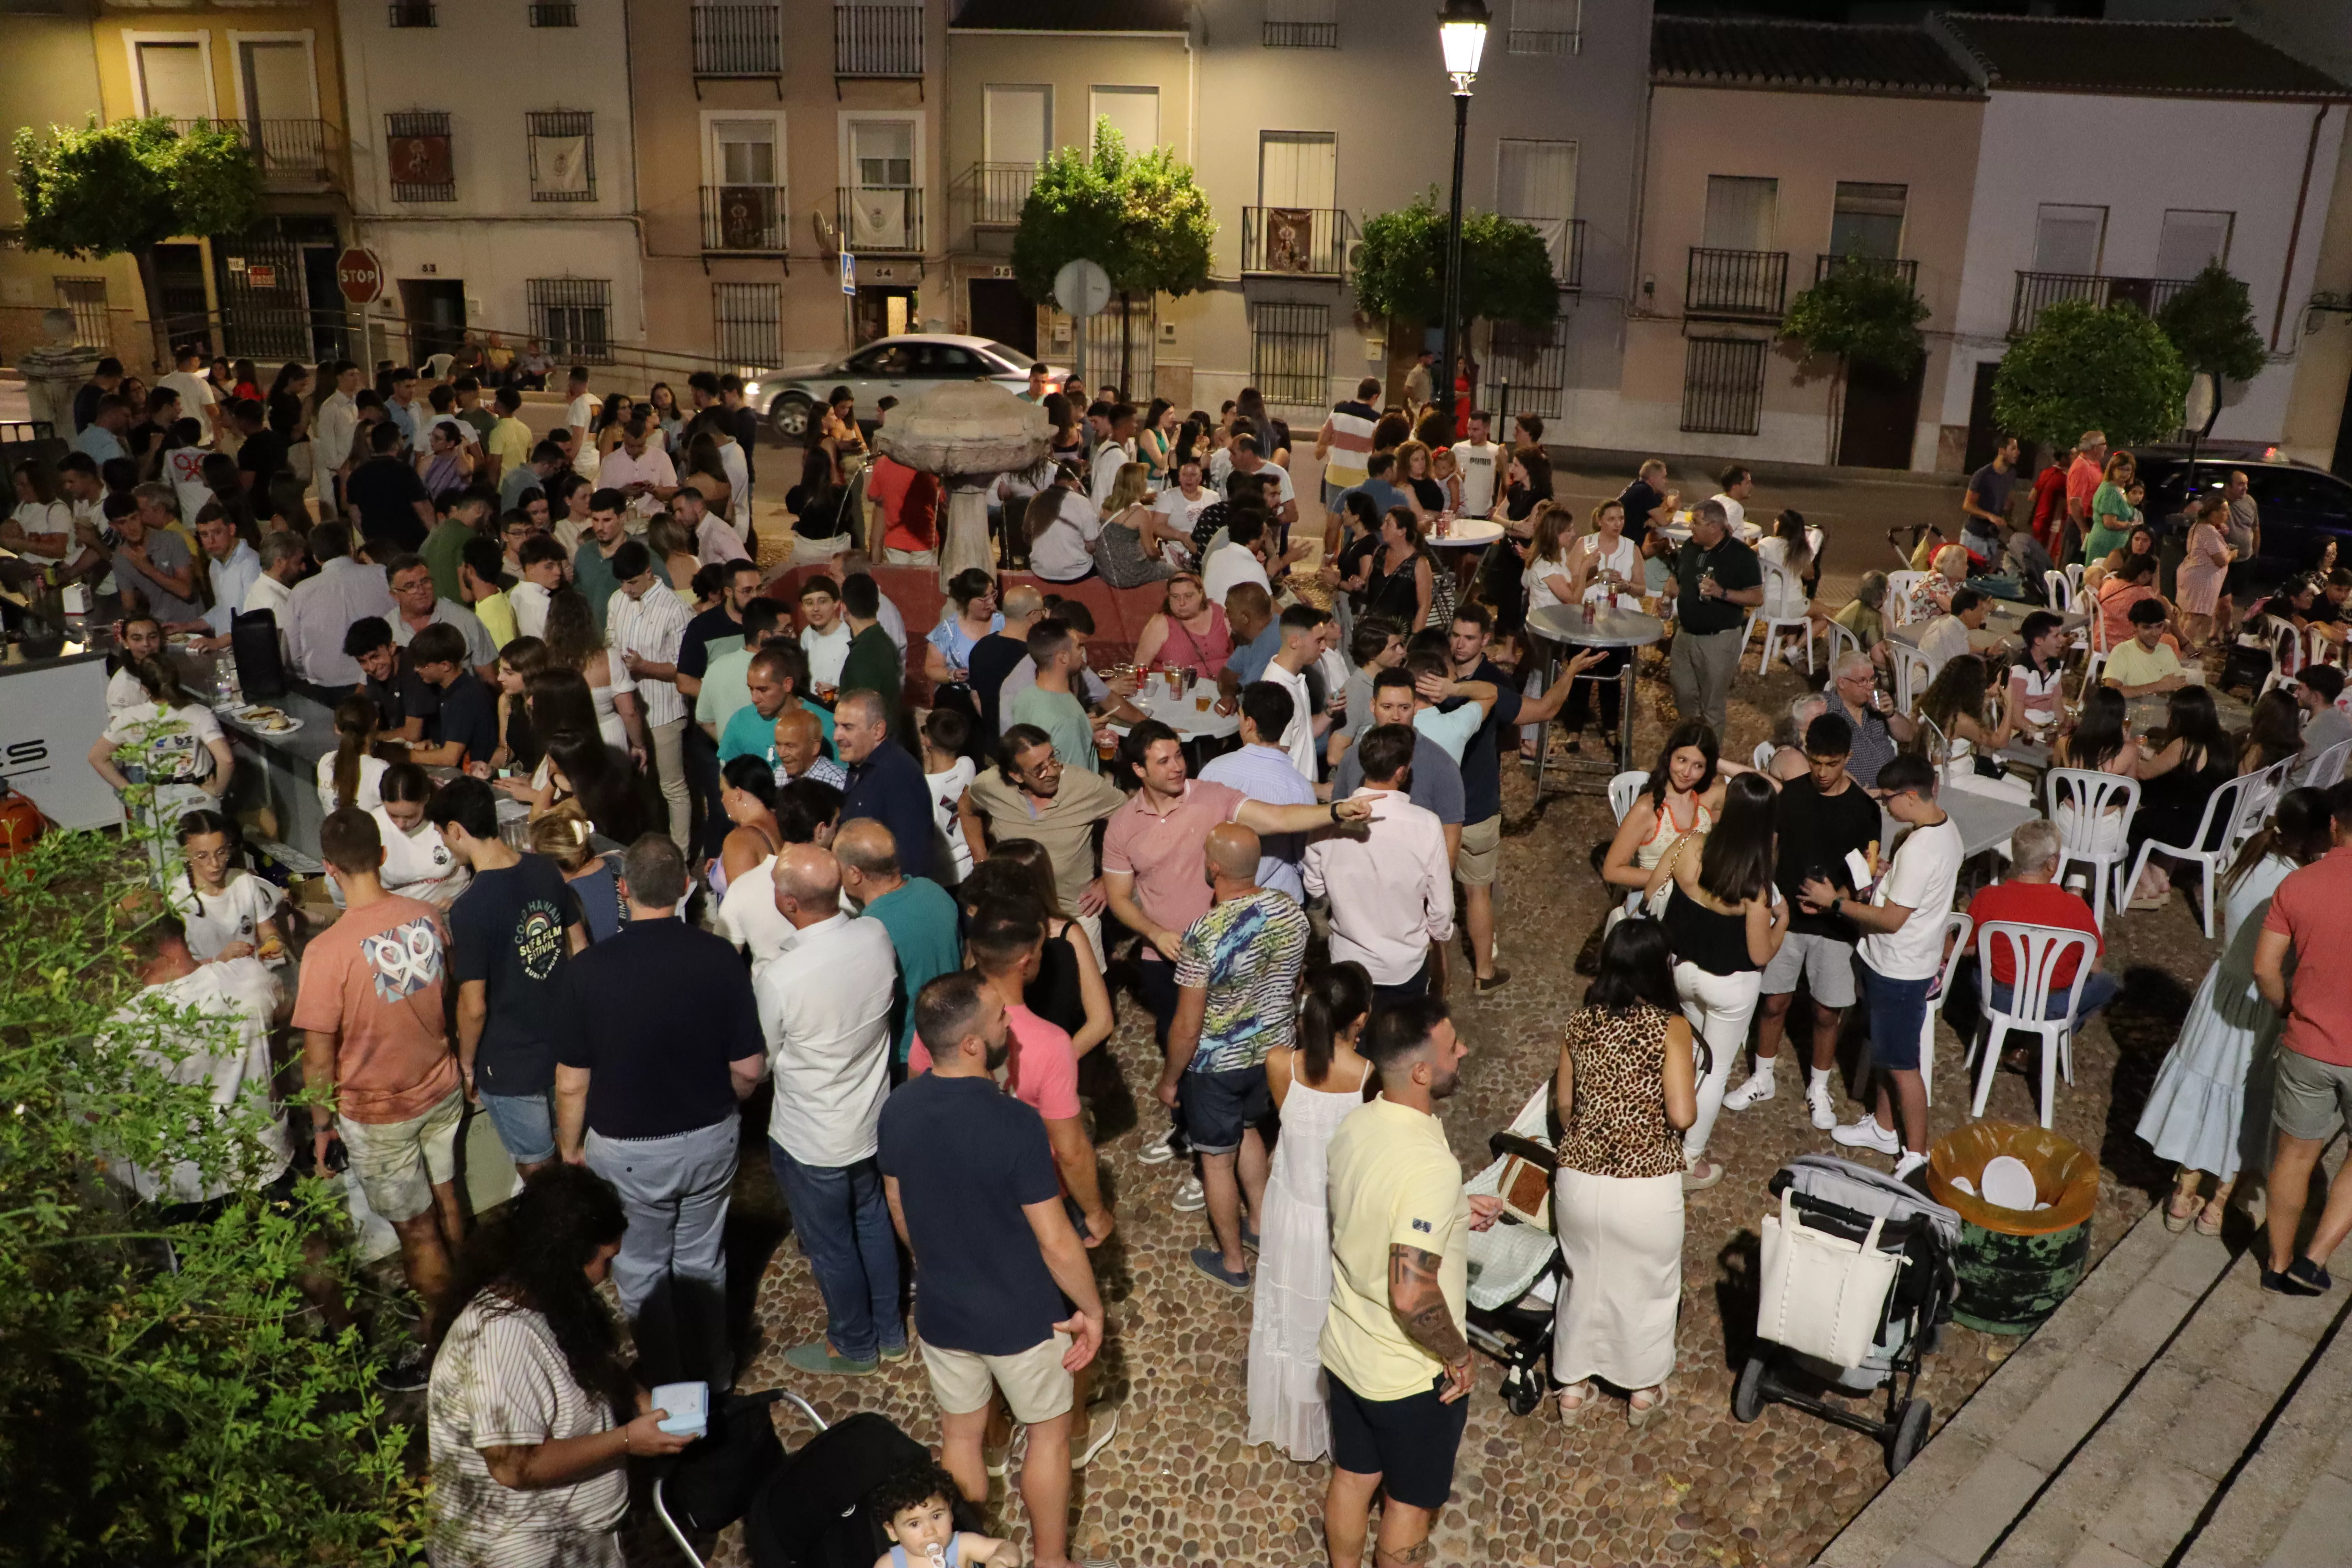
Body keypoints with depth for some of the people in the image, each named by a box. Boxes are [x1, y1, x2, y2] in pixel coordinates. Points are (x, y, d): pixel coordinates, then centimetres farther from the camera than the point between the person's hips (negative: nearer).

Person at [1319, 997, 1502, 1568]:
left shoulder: (1355, 1126, -9)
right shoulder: (1431, 1166, -33)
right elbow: (1413, 1296, -34)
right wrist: (1459, 1358, -17)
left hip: (1346, 1349, 7)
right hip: (1412, 1373, -7)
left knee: (1352, 1476, 27)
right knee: (1411, 1500, 19)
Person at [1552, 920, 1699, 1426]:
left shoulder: (1581, 1022, -1)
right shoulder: (1671, 1027, -13)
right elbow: (1682, 1117, -16)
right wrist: (1691, 1085, 5)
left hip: (1579, 1180, 3)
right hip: (1647, 1185, -3)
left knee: (1585, 1277, 25)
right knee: (1647, 1285, 21)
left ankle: (1572, 1385, 38)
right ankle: (1643, 1391, 40)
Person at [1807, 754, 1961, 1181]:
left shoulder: (1919, 850, -31)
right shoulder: (1944, 825, 0)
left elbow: (1891, 920, -26)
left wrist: (1835, 901, -18)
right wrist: (1885, 871, 2)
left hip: (1899, 971, -10)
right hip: (1891, 961, 10)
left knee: (1901, 1064, 4)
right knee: (1884, 1050, 24)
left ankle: (1916, 1154, 17)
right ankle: (1883, 1127, 41)